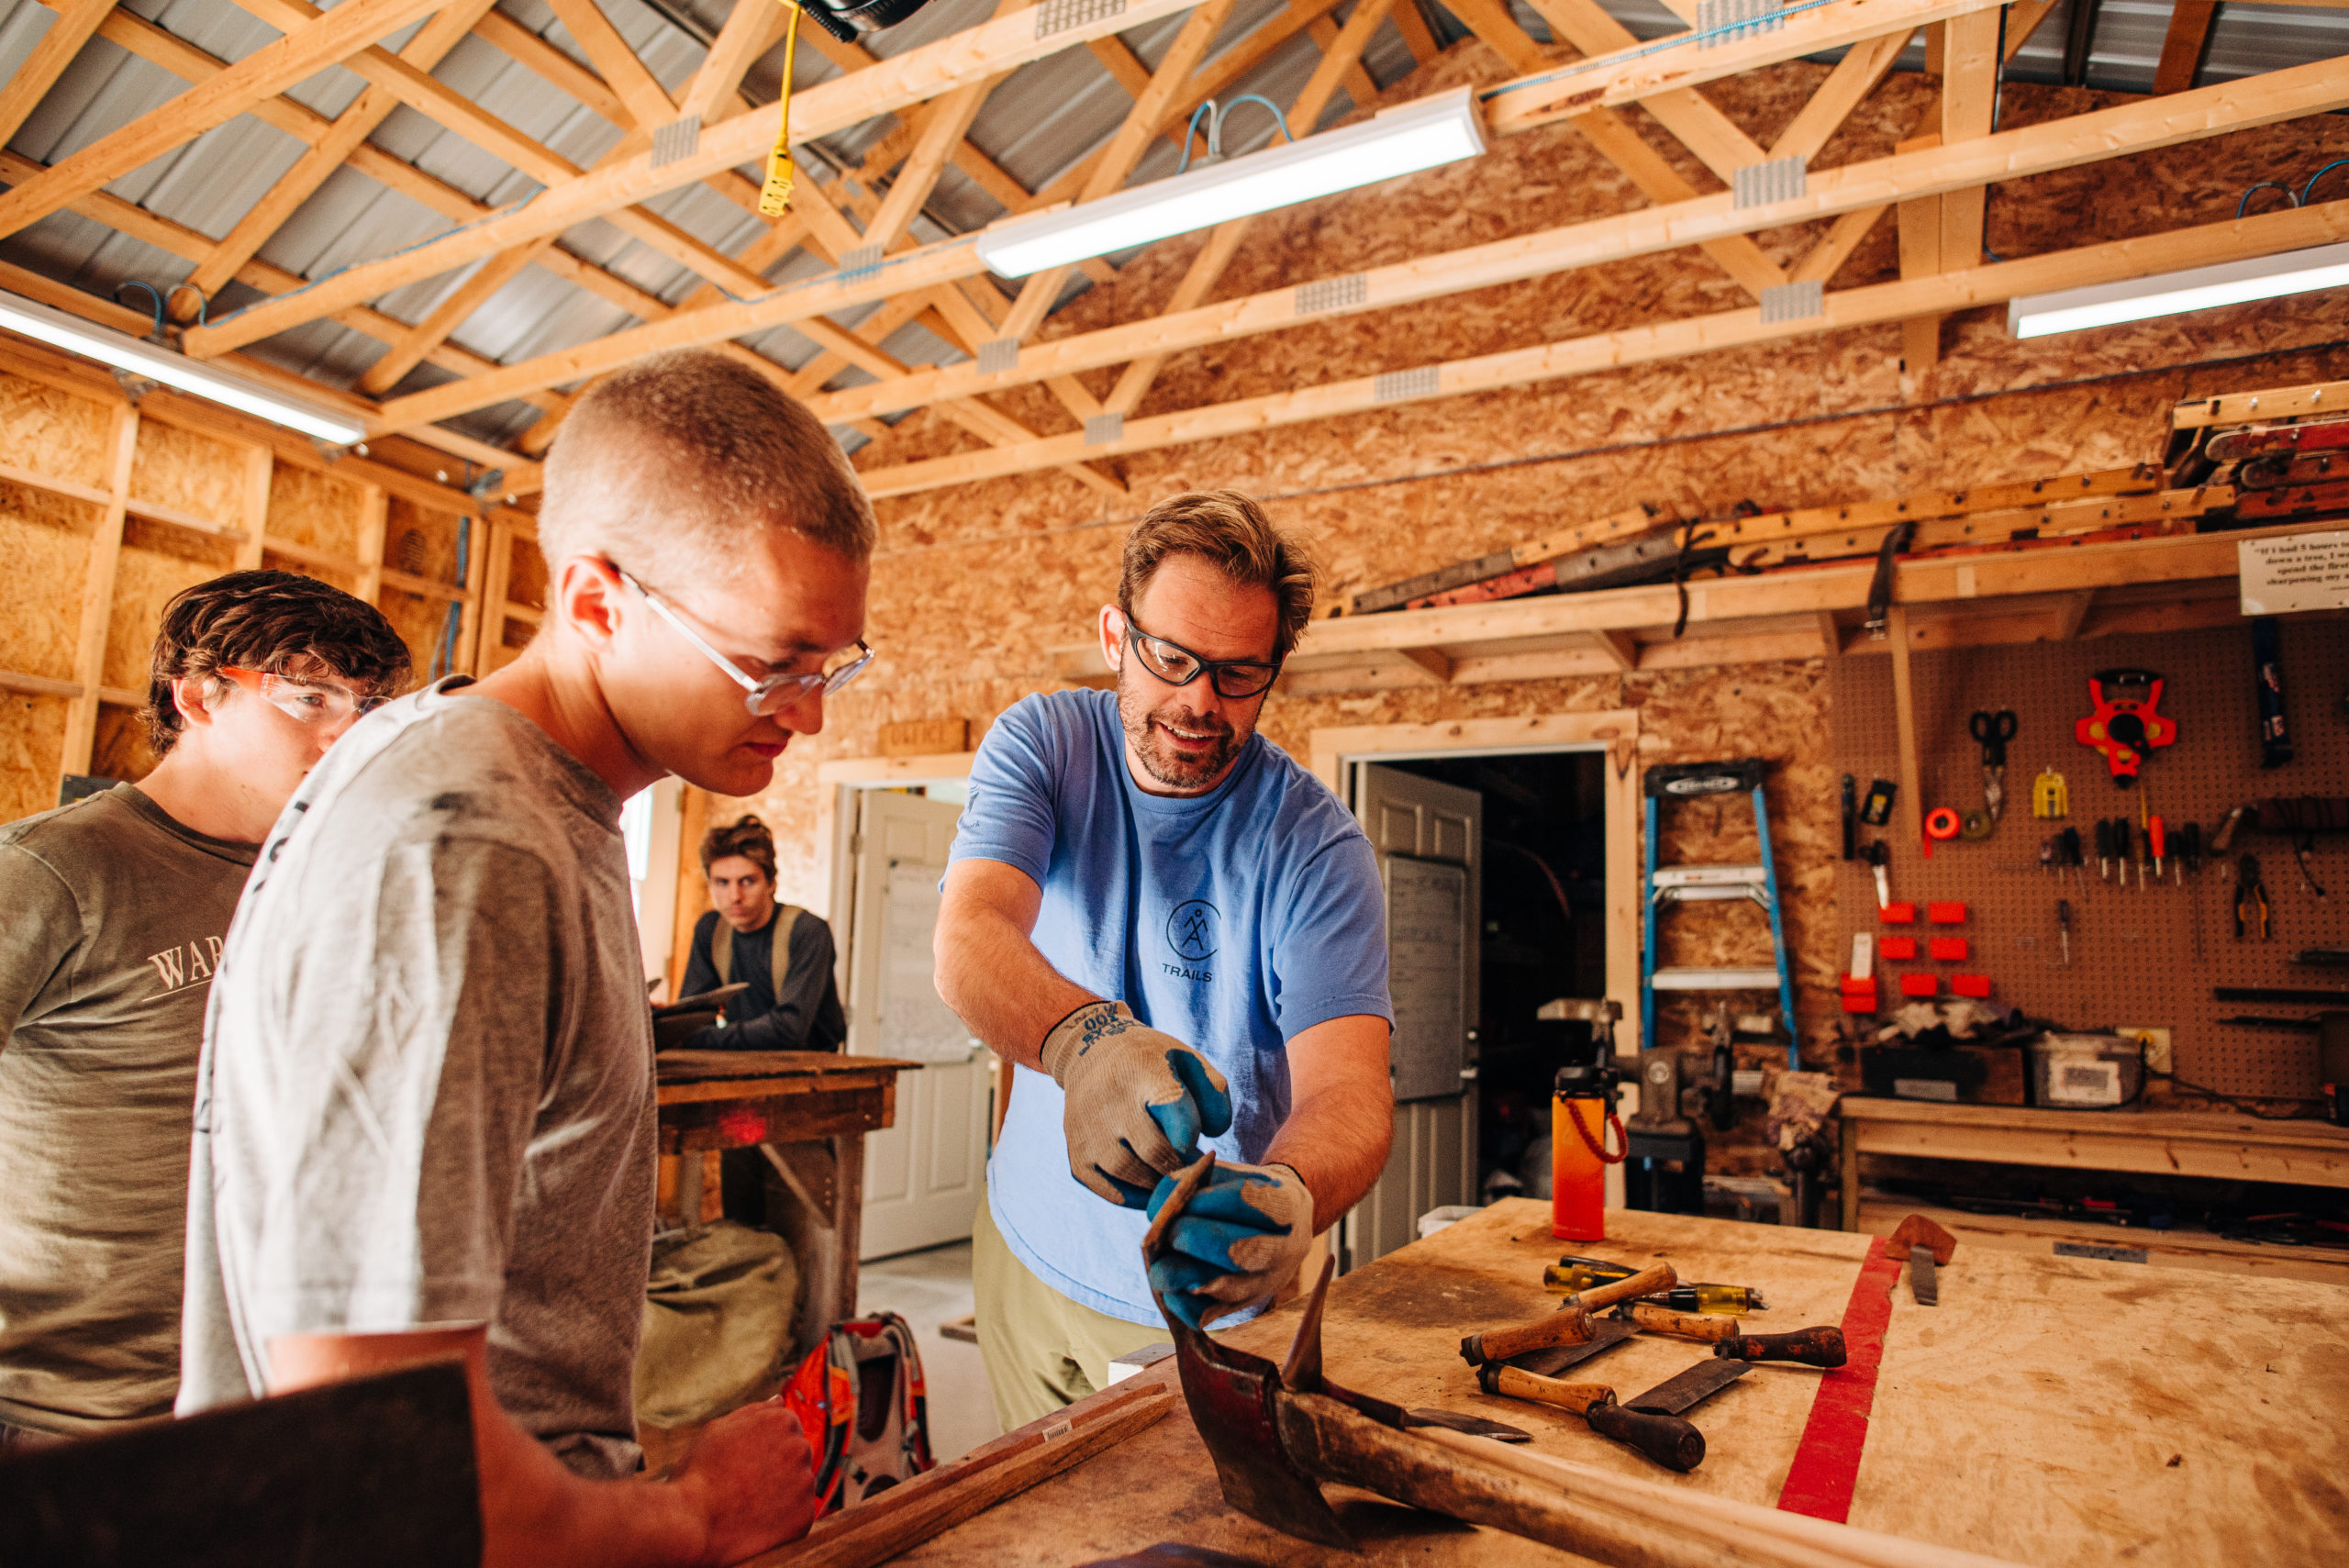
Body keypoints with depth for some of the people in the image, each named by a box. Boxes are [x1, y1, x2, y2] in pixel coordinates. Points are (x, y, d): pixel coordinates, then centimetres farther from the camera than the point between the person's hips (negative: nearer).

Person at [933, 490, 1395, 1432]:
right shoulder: (1041, 745, -11)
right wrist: (1086, 1038, -49)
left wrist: (1288, 1199, -51)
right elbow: (968, 940, -27)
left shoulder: (1316, 845, -18)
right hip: (1028, 1244, 3)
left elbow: (1349, 1087, -27)